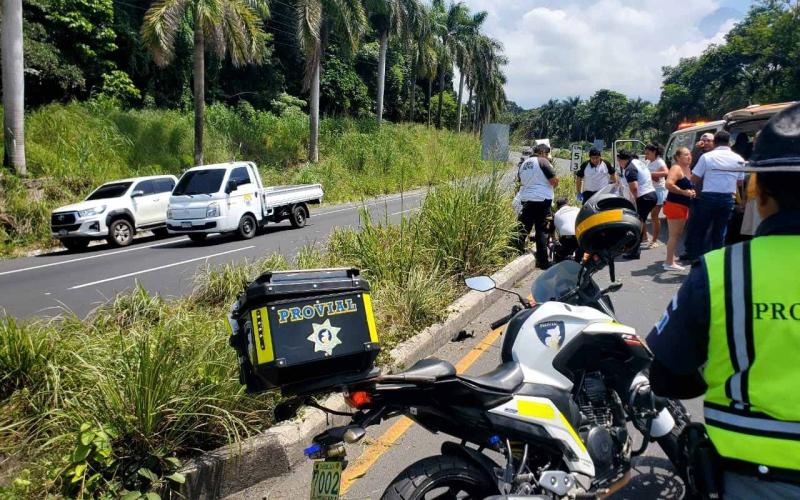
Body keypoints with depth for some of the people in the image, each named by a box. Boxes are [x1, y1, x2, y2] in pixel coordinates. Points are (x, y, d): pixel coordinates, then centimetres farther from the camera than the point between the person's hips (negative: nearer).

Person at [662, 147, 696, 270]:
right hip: (674, 205, -10)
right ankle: (669, 263, -2)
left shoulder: (688, 170, 16)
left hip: (684, 206, 10)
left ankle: (670, 260, 21)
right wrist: (684, 192, -22)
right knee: (674, 235, -7)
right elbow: (669, 184, -28)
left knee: (678, 234, 14)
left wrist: (692, 192, 9)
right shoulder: (676, 168, -12)